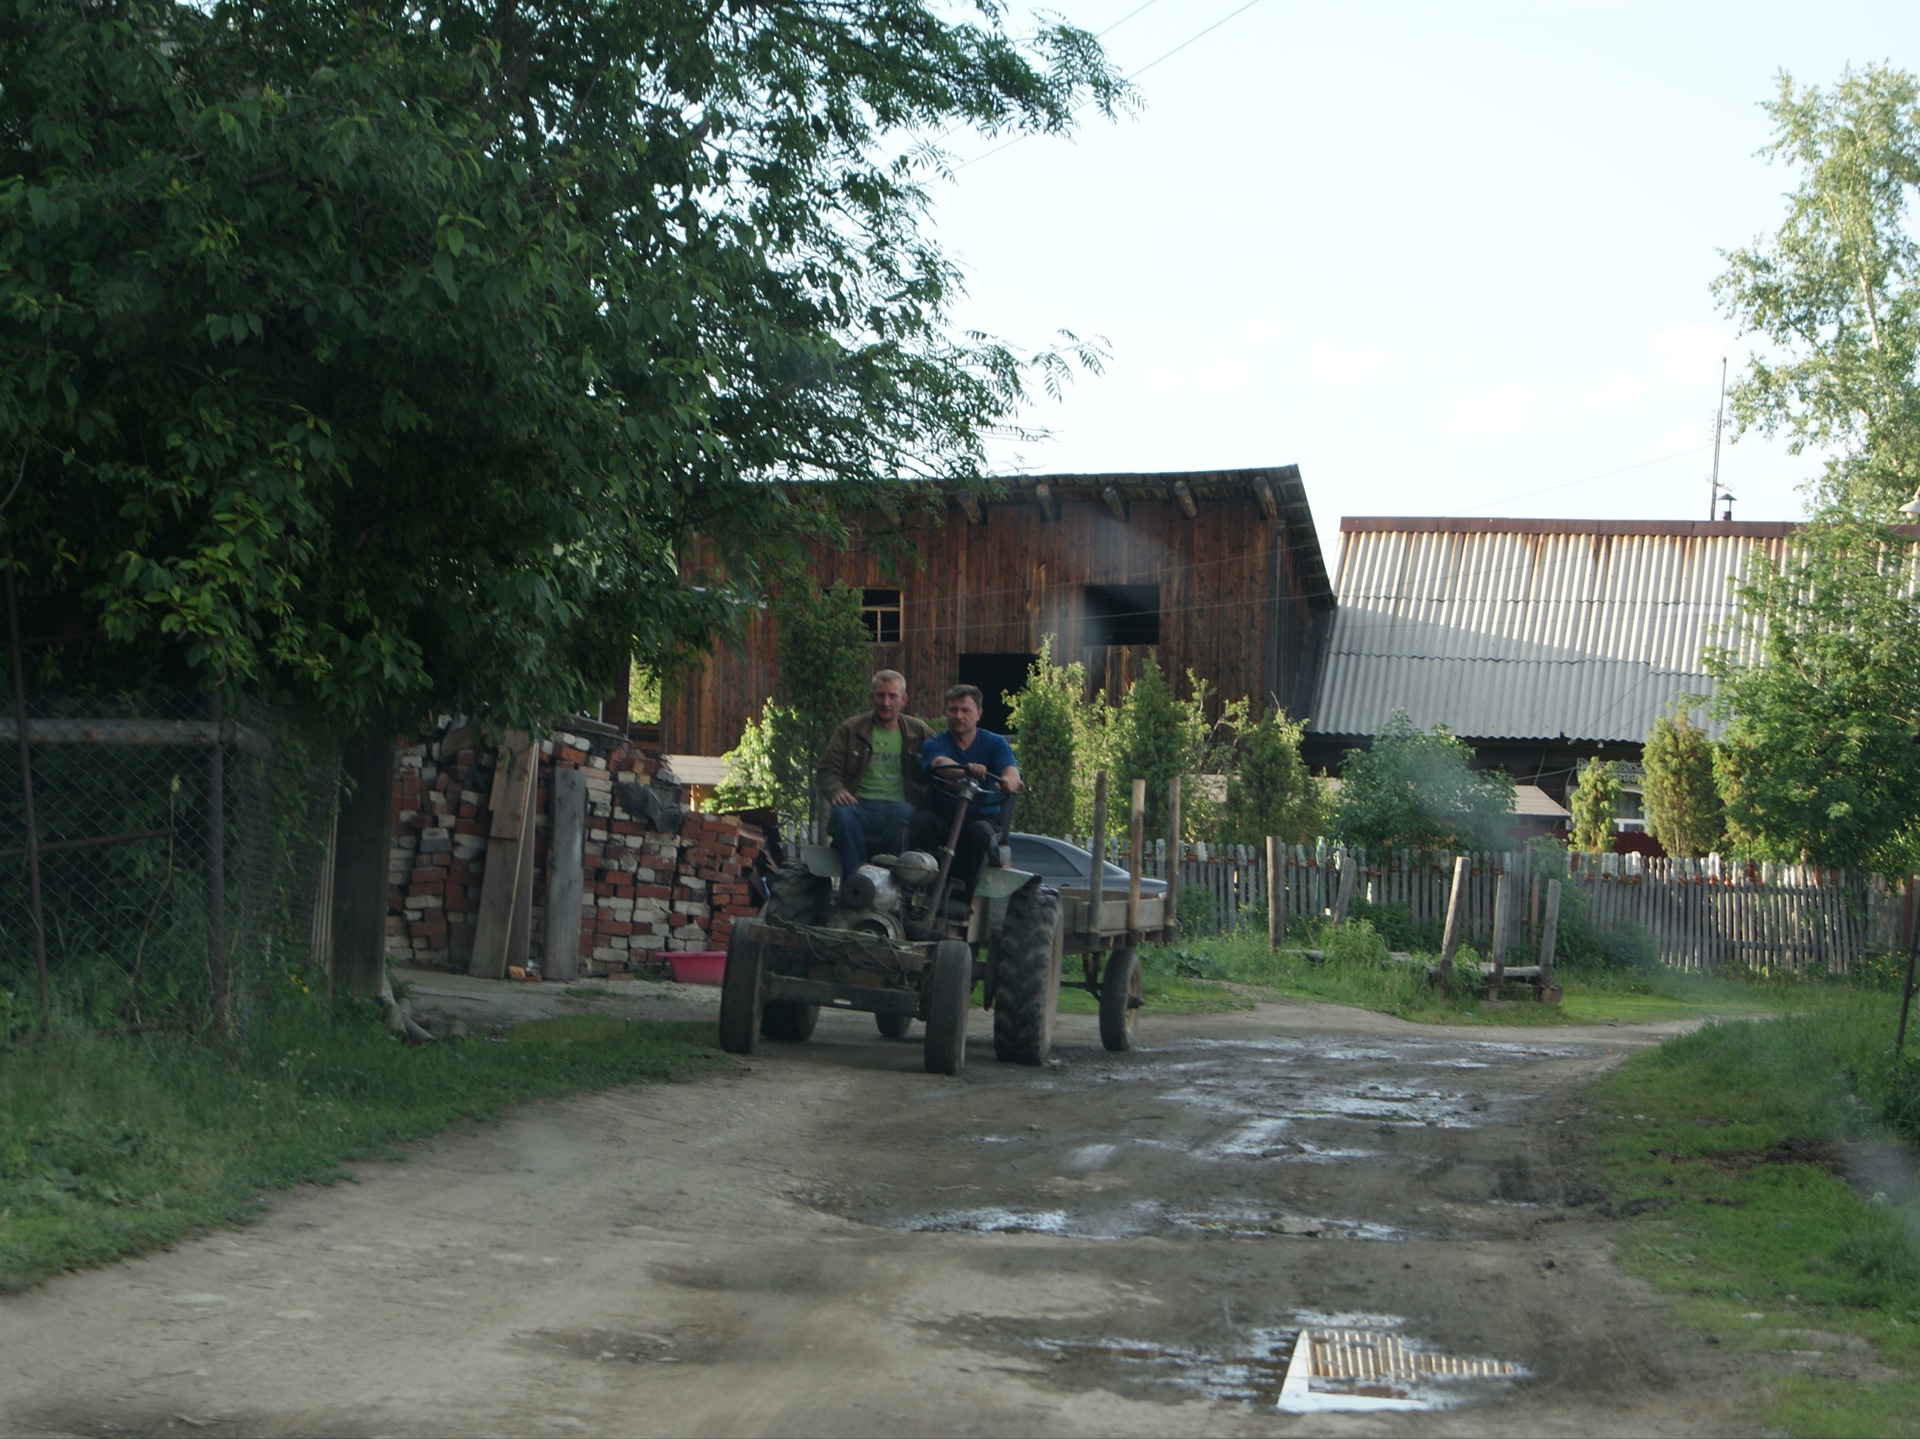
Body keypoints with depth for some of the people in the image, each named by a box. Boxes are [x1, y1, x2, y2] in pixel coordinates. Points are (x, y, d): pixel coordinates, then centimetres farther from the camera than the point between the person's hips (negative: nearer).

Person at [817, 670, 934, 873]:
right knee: (841, 814, -35)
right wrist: (836, 791, -12)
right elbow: (828, 768, 11)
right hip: (861, 806, 1)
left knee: (902, 814, -37)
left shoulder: (919, 732, 19)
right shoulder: (851, 730, 17)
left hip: (899, 805, -1)